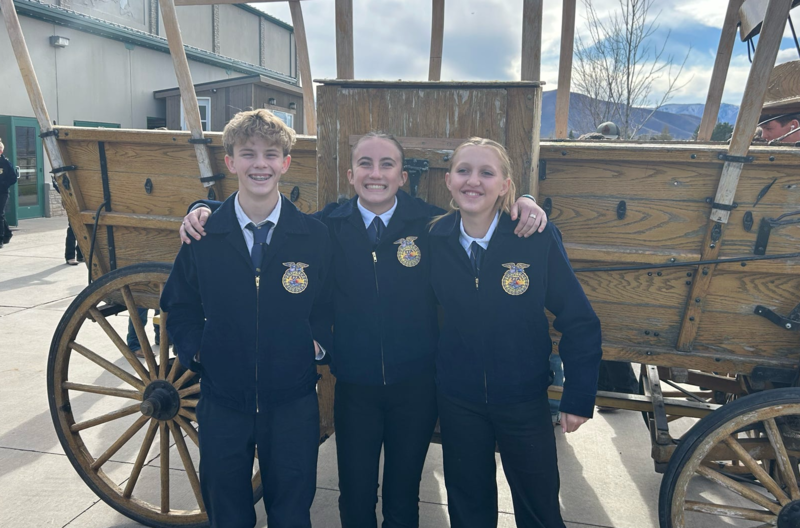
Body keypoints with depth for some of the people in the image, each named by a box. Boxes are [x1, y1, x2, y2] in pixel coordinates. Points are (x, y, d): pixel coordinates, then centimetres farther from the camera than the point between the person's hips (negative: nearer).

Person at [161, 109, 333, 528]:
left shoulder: (315, 235, -5)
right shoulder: (203, 236, -4)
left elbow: (330, 305, 6)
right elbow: (179, 308, 7)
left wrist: (319, 342, -9)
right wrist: (194, 351, -6)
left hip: (292, 403, 0)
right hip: (221, 399, 1)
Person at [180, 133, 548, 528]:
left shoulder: (431, 223, -6)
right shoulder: (328, 225, -4)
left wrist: (524, 205, -15)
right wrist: (205, 211, -9)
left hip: (415, 384, 0)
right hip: (354, 387, 0)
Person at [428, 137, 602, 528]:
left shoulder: (538, 237, -15)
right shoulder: (436, 238, -8)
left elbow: (579, 321, -10)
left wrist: (579, 397, -9)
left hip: (524, 400, -1)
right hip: (457, 400, 2)